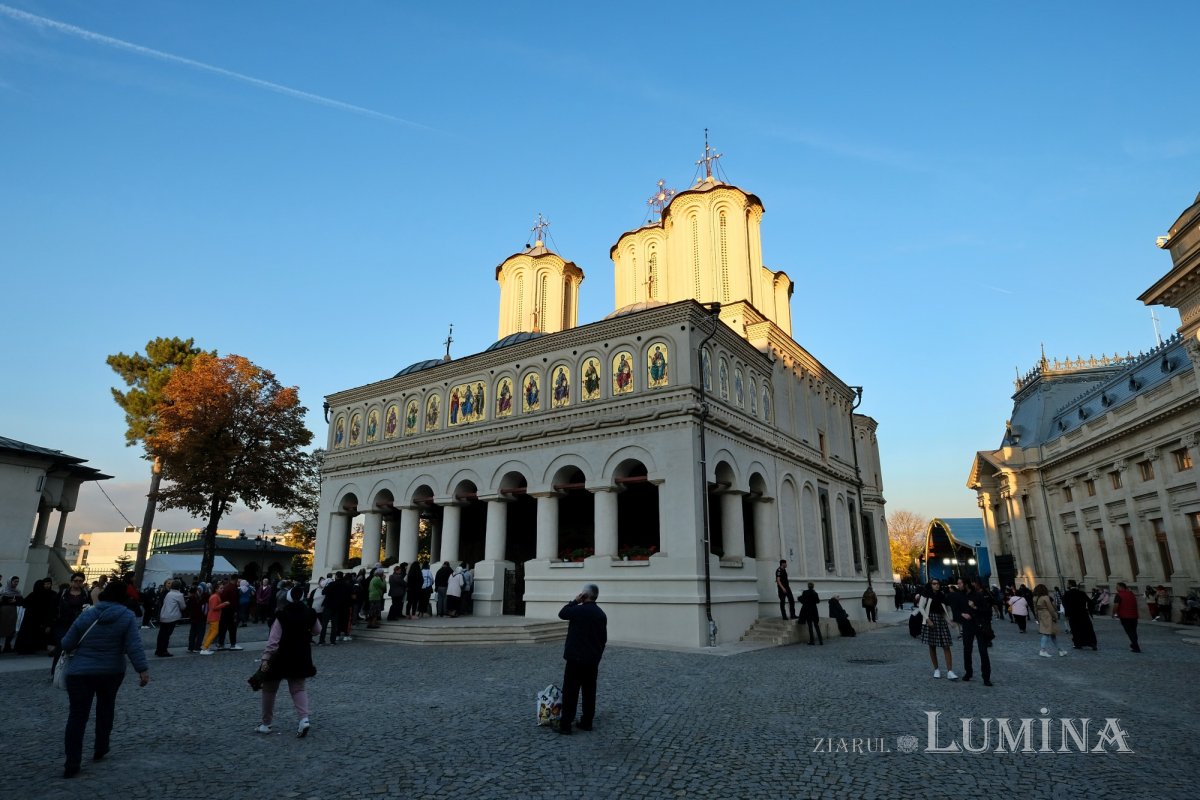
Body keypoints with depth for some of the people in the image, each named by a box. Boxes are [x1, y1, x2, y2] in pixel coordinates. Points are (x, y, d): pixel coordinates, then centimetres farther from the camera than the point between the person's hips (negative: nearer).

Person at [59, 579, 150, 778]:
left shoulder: (86, 615, -3)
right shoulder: (127, 616, -8)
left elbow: (66, 644, 2)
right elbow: (134, 646, -15)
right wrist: (143, 669, -14)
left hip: (80, 672, 0)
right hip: (111, 672, 0)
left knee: (77, 715, 3)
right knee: (106, 708, 22)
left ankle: (72, 764, 1)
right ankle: (100, 749, 31)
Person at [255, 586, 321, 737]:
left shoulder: (282, 616, -17)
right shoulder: (309, 614, -4)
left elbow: (273, 640, -20)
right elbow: (317, 630, 12)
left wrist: (265, 658, -17)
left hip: (280, 658, -3)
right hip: (300, 658, 4)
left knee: (269, 690, 15)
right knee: (298, 688, 9)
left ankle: (266, 724, 23)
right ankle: (304, 718, -13)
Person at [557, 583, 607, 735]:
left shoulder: (578, 610, -16)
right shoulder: (601, 614, 5)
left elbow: (561, 613, 3)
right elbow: (604, 639, 11)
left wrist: (575, 601, 4)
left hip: (575, 658, -6)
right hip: (593, 661, 6)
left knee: (570, 692, -1)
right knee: (589, 692, 12)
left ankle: (566, 725, 1)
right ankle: (586, 723, 18)